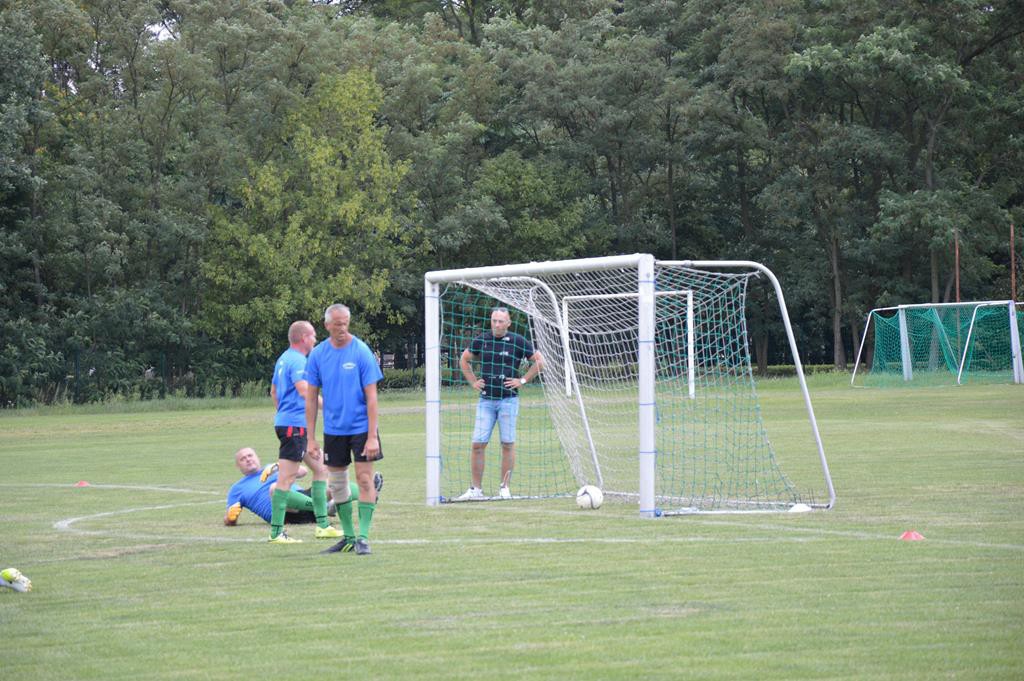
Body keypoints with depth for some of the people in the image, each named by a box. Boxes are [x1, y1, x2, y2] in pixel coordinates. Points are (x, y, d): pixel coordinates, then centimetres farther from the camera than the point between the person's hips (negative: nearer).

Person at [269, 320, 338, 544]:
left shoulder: (284, 359, 17)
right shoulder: (298, 361, -14)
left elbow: (274, 391, 26)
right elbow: (305, 391, -26)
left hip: (285, 422, 11)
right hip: (295, 426, -11)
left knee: (320, 469, 14)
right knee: (286, 478, -9)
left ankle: (322, 525, 15)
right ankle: (276, 532, -7)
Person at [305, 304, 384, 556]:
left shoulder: (361, 352, -9)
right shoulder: (318, 354, 0)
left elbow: (371, 396, -10)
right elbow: (311, 398, 5)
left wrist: (372, 436, -16)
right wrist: (311, 439, 2)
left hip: (361, 428, -4)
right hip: (333, 429, 4)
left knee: (365, 479, -8)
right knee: (337, 485, 9)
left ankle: (363, 537, -2)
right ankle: (348, 537, 20)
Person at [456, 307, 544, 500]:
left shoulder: (518, 342, -2)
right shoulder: (480, 340, 5)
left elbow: (539, 361, 5)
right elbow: (464, 360, 20)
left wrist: (523, 380, -2)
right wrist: (473, 381, 9)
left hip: (508, 399, -2)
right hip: (486, 400, 2)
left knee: (507, 444, 0)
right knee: (478, 444, -3)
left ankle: (504, 488, 8)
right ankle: (476, 489, 2)